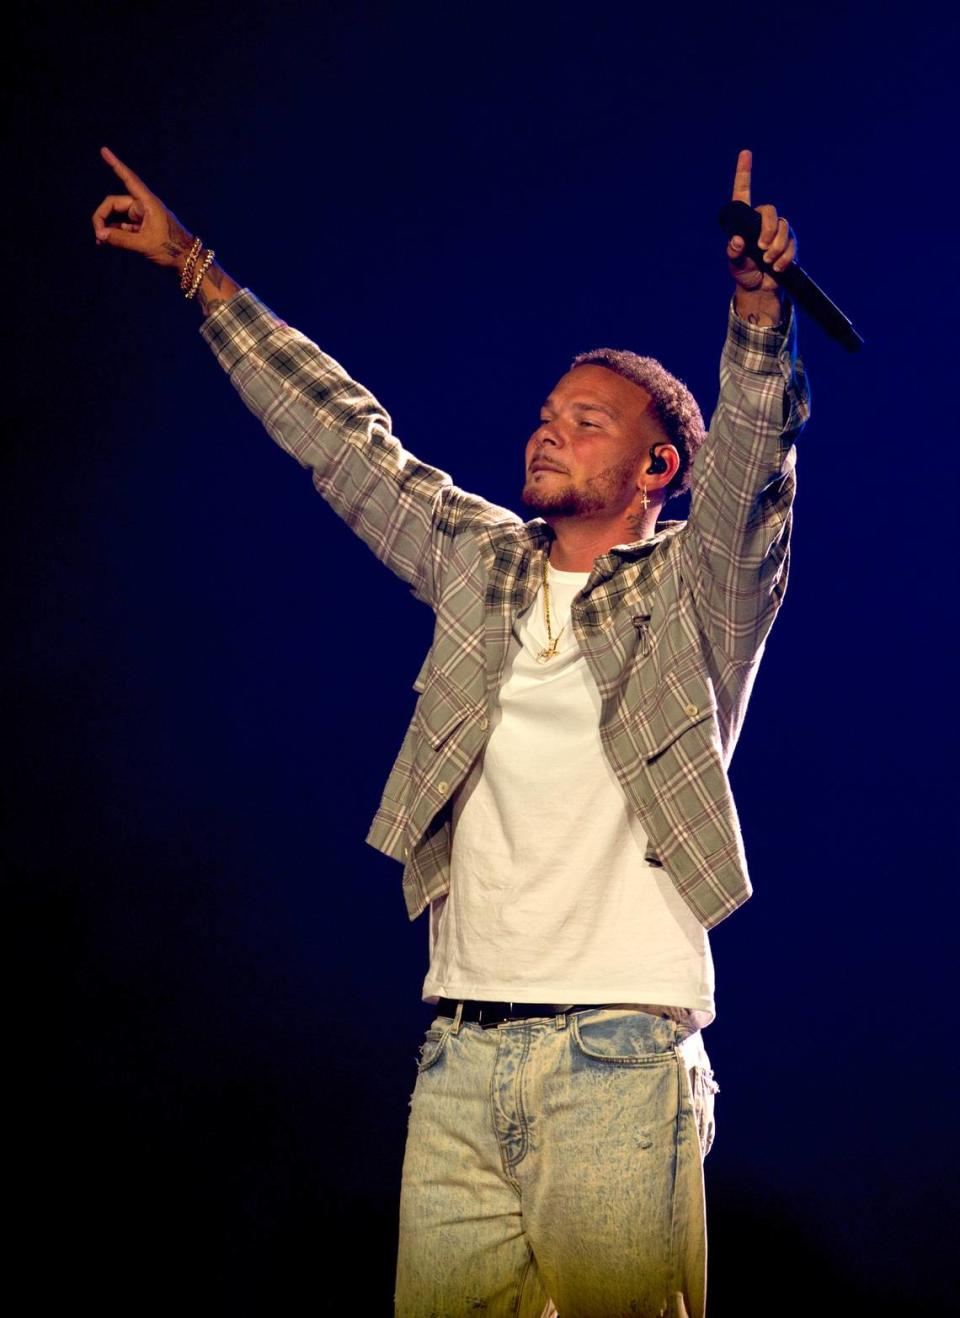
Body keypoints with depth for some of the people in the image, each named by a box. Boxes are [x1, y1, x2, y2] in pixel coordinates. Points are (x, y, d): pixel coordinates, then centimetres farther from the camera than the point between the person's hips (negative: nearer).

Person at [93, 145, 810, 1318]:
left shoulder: (694, 592, 6)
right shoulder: (482, 564, 17)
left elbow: (752, 469, -12)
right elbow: (342, 437, 20)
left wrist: (755, 307, -30)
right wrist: (195, 267, 22)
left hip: (620, 1055, -4)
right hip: (459, 1054, 4)